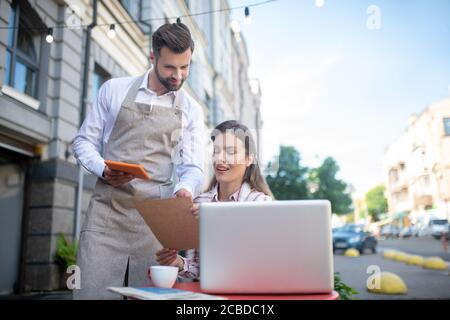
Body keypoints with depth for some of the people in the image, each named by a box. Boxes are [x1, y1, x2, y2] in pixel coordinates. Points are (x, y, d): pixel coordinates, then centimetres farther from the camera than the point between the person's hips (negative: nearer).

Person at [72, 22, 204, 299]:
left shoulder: (191, 110, 9)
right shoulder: (114, 90, 6)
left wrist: (185, 189, -18)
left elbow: (193, 168, 5)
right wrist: (103, 170, -11)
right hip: (107, 211, -1)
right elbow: (84, 142, 10)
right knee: (92, 292, -5)